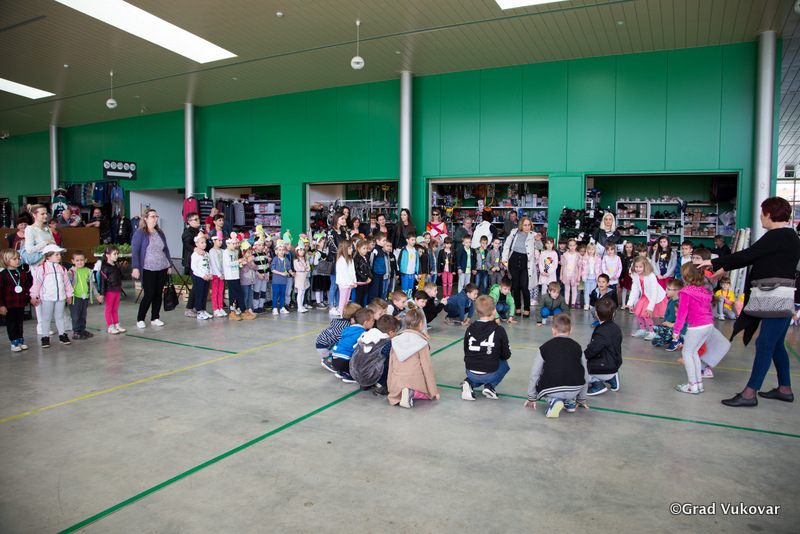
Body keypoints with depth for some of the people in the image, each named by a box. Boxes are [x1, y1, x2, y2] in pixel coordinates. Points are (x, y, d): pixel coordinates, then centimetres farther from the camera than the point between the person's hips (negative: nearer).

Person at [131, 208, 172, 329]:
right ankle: (140, 319, 9)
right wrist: (135, 268, -18)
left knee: (159, 293, 7)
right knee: (149, 295, -6)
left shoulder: (160, 233, 14)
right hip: (148, 270, -5)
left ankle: (155, 318, 17)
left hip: (162, 268, 5)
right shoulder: (140, 233, -3)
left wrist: (169, 265, 12)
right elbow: (134, 251, -9)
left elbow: (166, 250, 18)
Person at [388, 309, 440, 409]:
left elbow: (391, 365, 10)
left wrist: (391, 386, 20)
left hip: (397, 382, 4)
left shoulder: (395, 341, 6)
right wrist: (434, 392, 1)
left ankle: (400, 394, -5)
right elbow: (427, 367, -6)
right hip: (415, 381, -4)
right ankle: (413, 393, -13)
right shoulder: (422, 343, -6)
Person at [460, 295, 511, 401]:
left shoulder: (470, 329, 0)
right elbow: (506, 355, 0)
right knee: (504, 364, 28)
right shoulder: (499, 330, -9)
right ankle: (490, 386, 7)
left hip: (470, 373, 3)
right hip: (489, 375, -3)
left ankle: (469, 383, 5)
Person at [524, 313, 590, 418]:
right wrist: (582, 400, 32)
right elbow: (585, 375, 19)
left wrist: (532, 398, 25)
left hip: (550, 390, -3)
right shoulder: (577, 347, 13)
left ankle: (552, 400, 0)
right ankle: (570, 401, 20)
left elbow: (534, 374, 12)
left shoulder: (545, 347, 10)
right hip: (574, 390, 3)